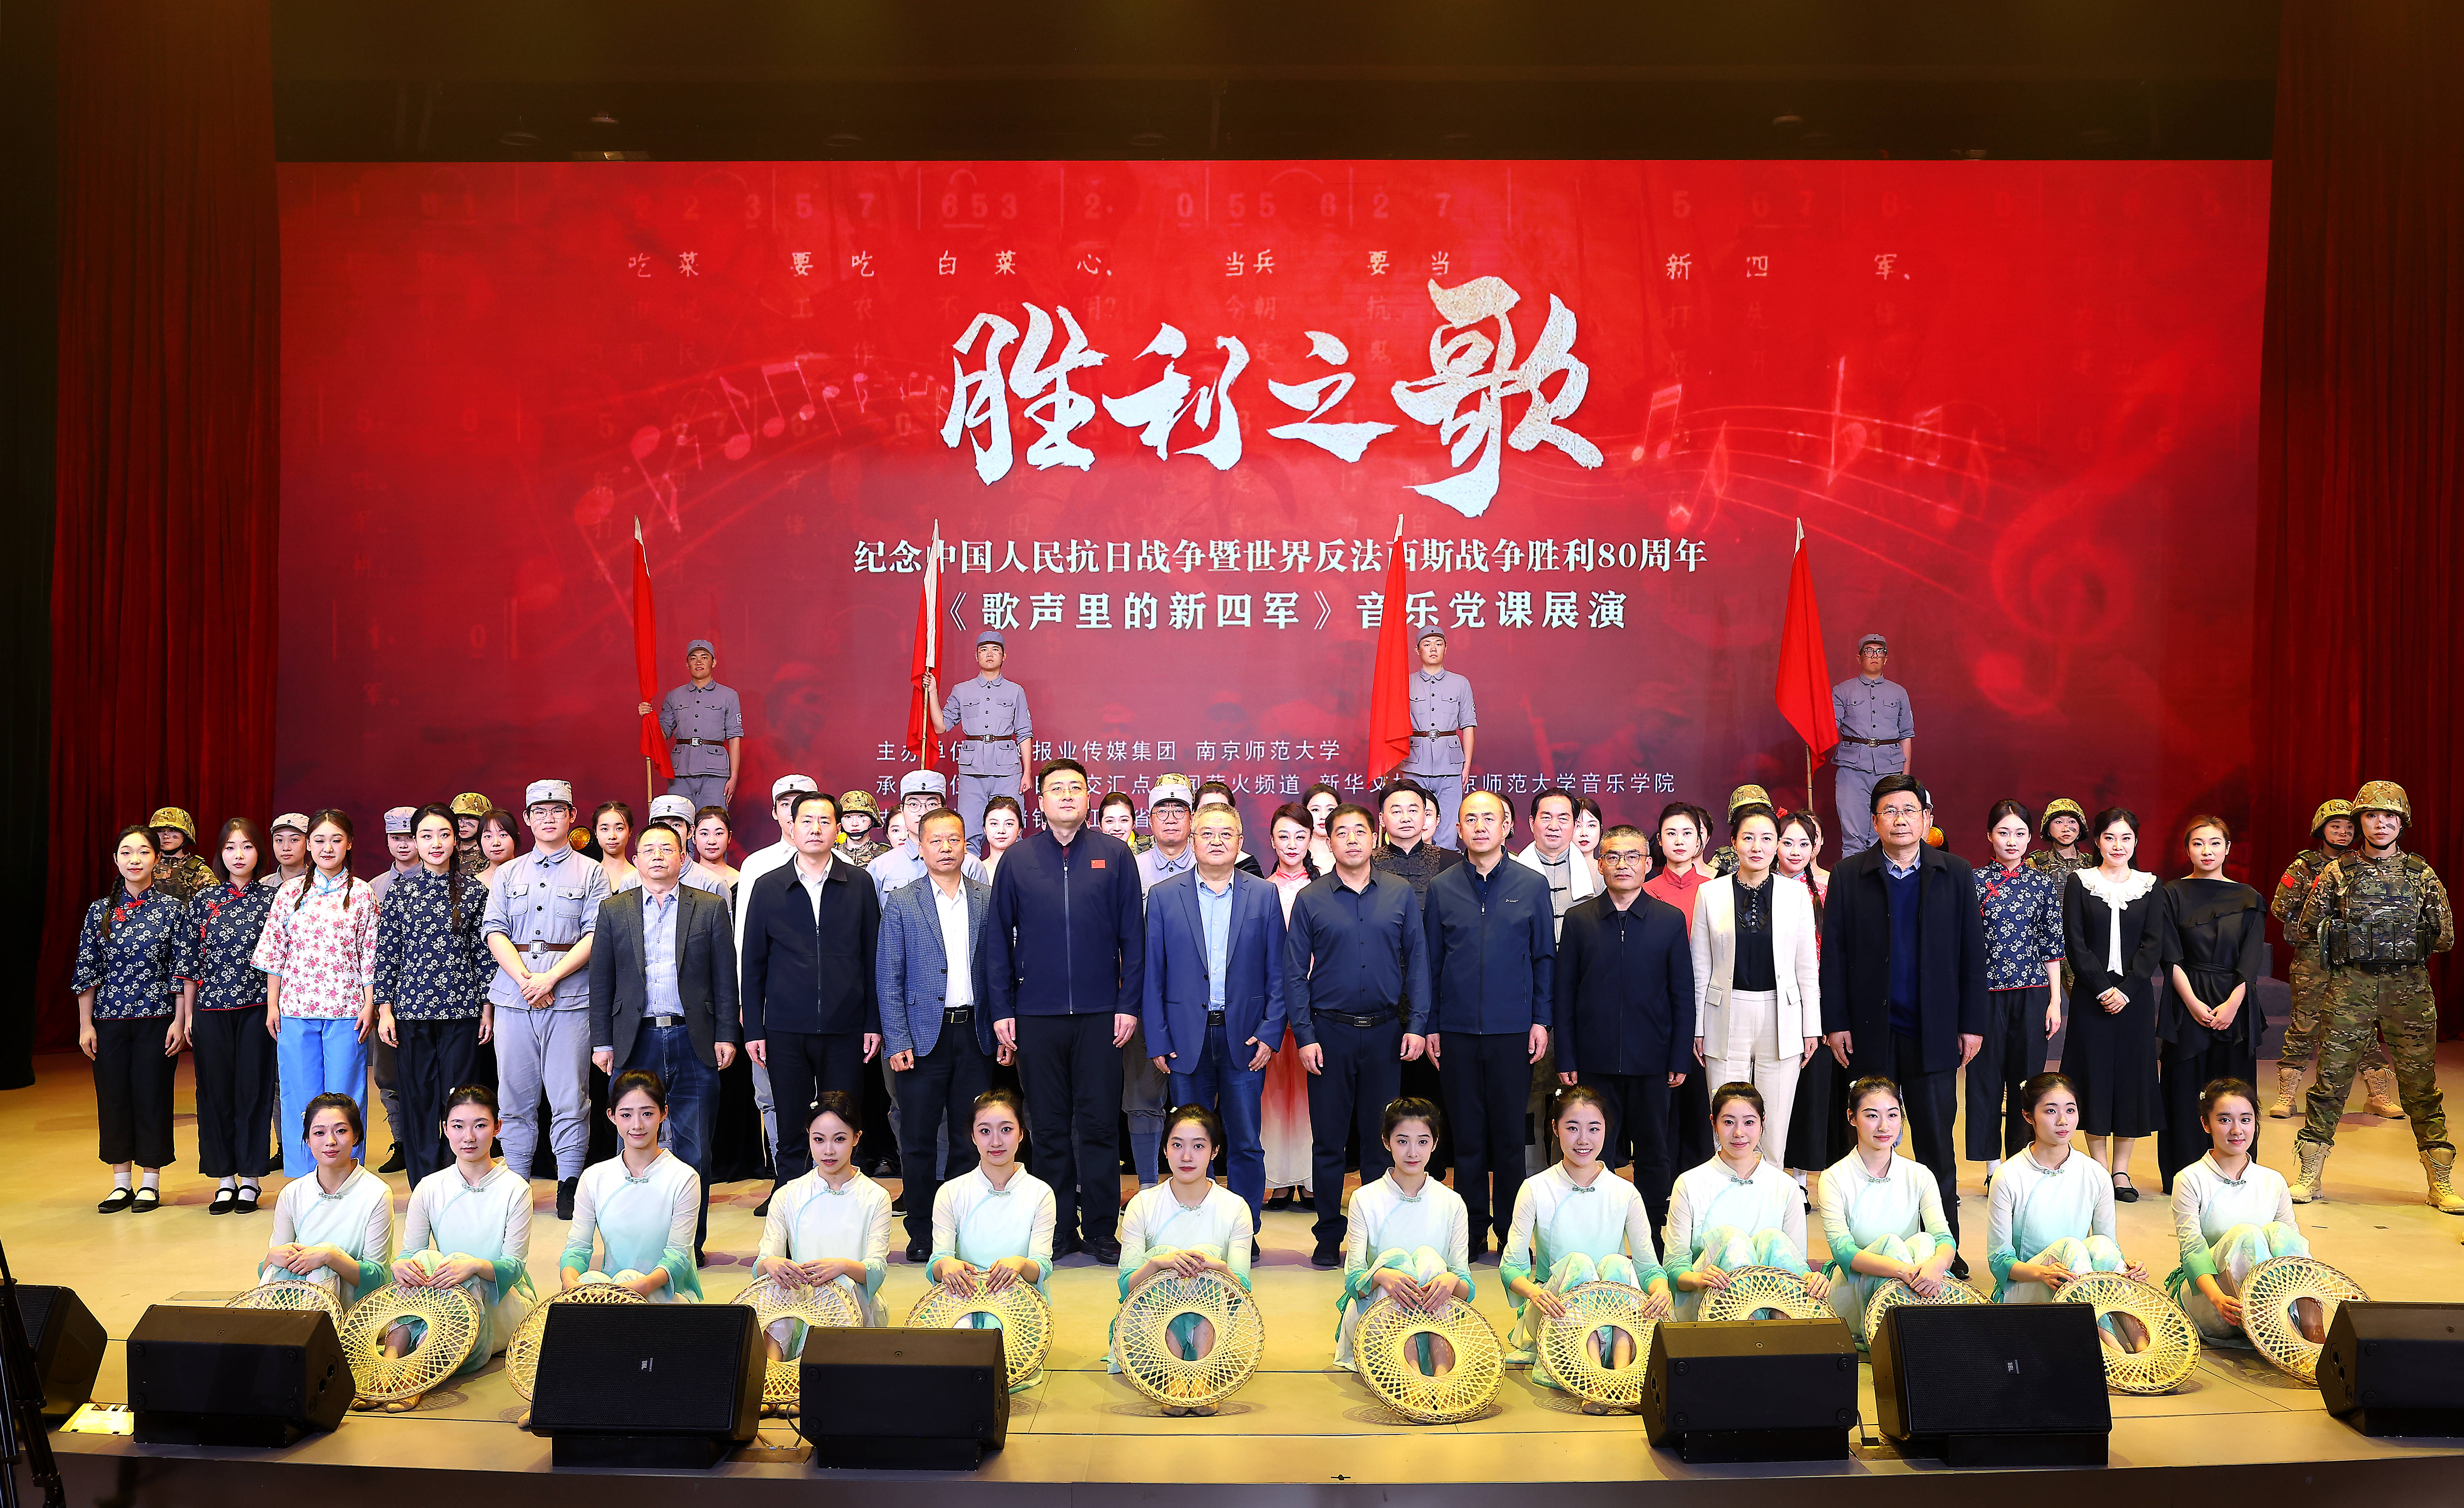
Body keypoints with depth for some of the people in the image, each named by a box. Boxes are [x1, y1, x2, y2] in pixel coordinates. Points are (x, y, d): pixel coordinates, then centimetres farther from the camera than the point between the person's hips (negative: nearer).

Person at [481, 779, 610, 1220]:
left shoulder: (591, 873, 7)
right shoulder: (508, 874, 16)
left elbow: (596, 935, -2)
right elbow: (494, 932, 7)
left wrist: (550, 977, -12)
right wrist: (524, 979, -8)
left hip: (571, 997, -3)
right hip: (514, 996, 3)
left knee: (569, 1096, -4)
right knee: (515, 1095, 4)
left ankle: (569, 1184, 3)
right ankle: (514, 1181, 12)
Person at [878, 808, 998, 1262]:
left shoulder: (988, 900, 7)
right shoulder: (901, 904, 2)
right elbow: (888, 978, 0)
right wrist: (897, 1041, -7)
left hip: (975, 1033, 2)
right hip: (925, 1034, -1)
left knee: (970, 1137, 6)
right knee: (919, 1139, 3)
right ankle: (921, 1232, 15)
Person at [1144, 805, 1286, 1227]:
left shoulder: (1264, 895, 5)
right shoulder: (1164, 896, 5)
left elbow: (1277, 972, 4)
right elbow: (1153, 975, 4)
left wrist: (1271, 1032, -5)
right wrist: (1157, 1041, -1)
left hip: (1245, 1036, 0)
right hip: (1188, 1039, 0)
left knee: (1246, 1145, 5)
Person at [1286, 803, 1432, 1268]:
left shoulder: (1401, 894, 4)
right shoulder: (1310, 900, 1)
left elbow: (1417, 962, 5)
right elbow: (1295, 973, 1)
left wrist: (1417, 1025, -3)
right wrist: (1305, 1036, -6)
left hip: (1386, 1031, 1)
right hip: (1330, 1032, -1)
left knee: (1381, 1139, 7)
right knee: (1328, 1139, 4)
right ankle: (1329, 1237, 15)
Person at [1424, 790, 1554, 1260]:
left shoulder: (1532, 886, 4)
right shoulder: (1441, 888, 6)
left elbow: (1545, 957, 6)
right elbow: (1433, 961, 7)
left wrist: (1542, 1019, -1)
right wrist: (1432, 1026, 4)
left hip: (1513, 1029, -1)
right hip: (1458, 1031, 1)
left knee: (1510, 1134, 4)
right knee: (1467, 1135, 7)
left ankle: (1511, 1234, 16)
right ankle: (1472, 1233, 17)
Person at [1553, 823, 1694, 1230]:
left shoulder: (1671, 921, 3)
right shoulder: (1578, 920, 3)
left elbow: (1683, 997, 4)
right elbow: (1563, 994, 4)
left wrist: (1680, 1059, -1)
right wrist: (1565, 1059, -1)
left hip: (1651, 1060, 0)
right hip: (1595, 1062, 0)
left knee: (1654, 1157, 9)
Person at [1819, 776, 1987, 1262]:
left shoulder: (1955, 874, 5)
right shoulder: (1848, 876, 2)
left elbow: (1972, 952, 4)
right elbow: (1834, 953, 2)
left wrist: (1973, 1023, 0)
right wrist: (1835, 1023, -3)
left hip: (1933, 1034, 0)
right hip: (1870, 1034, 0)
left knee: (1937, 1147, 6)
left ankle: (1945, 1246, 16)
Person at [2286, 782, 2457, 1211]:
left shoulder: (2421, 873, 7)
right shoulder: (2337, 874, 5)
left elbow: (2445, 937, 7)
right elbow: (2305, 931, 6)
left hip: (2409, 987, 0)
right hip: (2350, 987, 0)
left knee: (2420, 1084, 3)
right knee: (2332, 1078, 0)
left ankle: (2441, 1184, 13)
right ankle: (2310, 1176, 8)